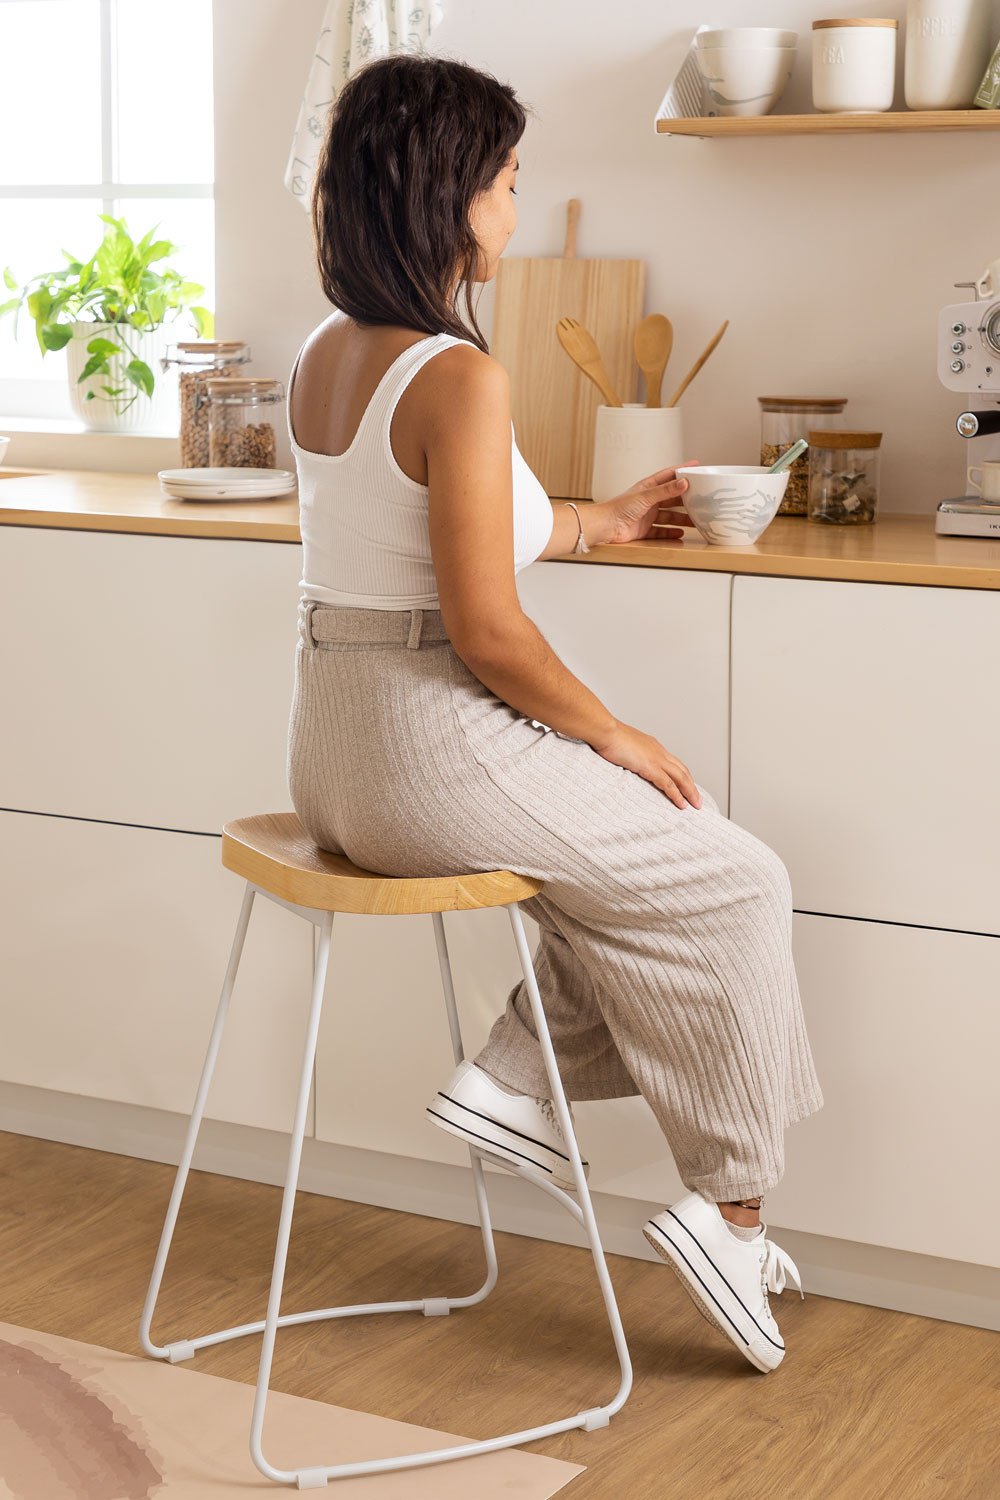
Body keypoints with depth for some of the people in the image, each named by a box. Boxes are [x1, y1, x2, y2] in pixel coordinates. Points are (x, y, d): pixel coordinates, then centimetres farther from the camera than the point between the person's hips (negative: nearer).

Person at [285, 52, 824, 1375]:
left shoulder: (326, 355, 6)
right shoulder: (460, 378, -21)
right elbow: (486, 631, -22)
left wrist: (598, 524, 31)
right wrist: (615, 736, -6)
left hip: (335, 746, 9)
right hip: (430, 752, -9)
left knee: (641, 835, 25)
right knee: (731, 881, 9)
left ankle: (513, 1081, 18)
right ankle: (729, 1204, 15)